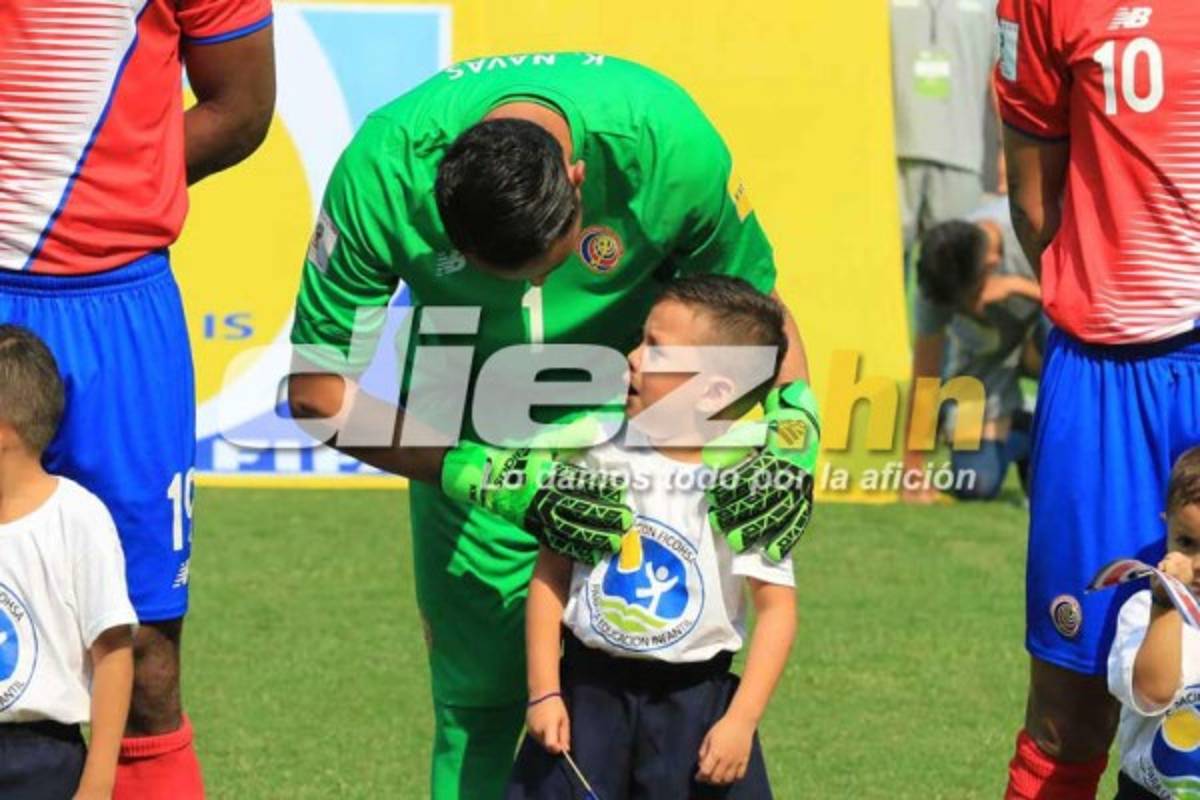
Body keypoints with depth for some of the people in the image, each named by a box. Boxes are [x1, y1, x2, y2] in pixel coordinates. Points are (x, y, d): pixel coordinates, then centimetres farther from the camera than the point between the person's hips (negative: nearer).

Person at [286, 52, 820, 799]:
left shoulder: (670, 142, -29)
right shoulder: (383, 171, -29)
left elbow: (754, 295, -9)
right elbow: (316, 391, -20)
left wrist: (794, 425, -28)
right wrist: (498, 481, -29)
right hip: (470, 429, 0)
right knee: (479, 697, -3)